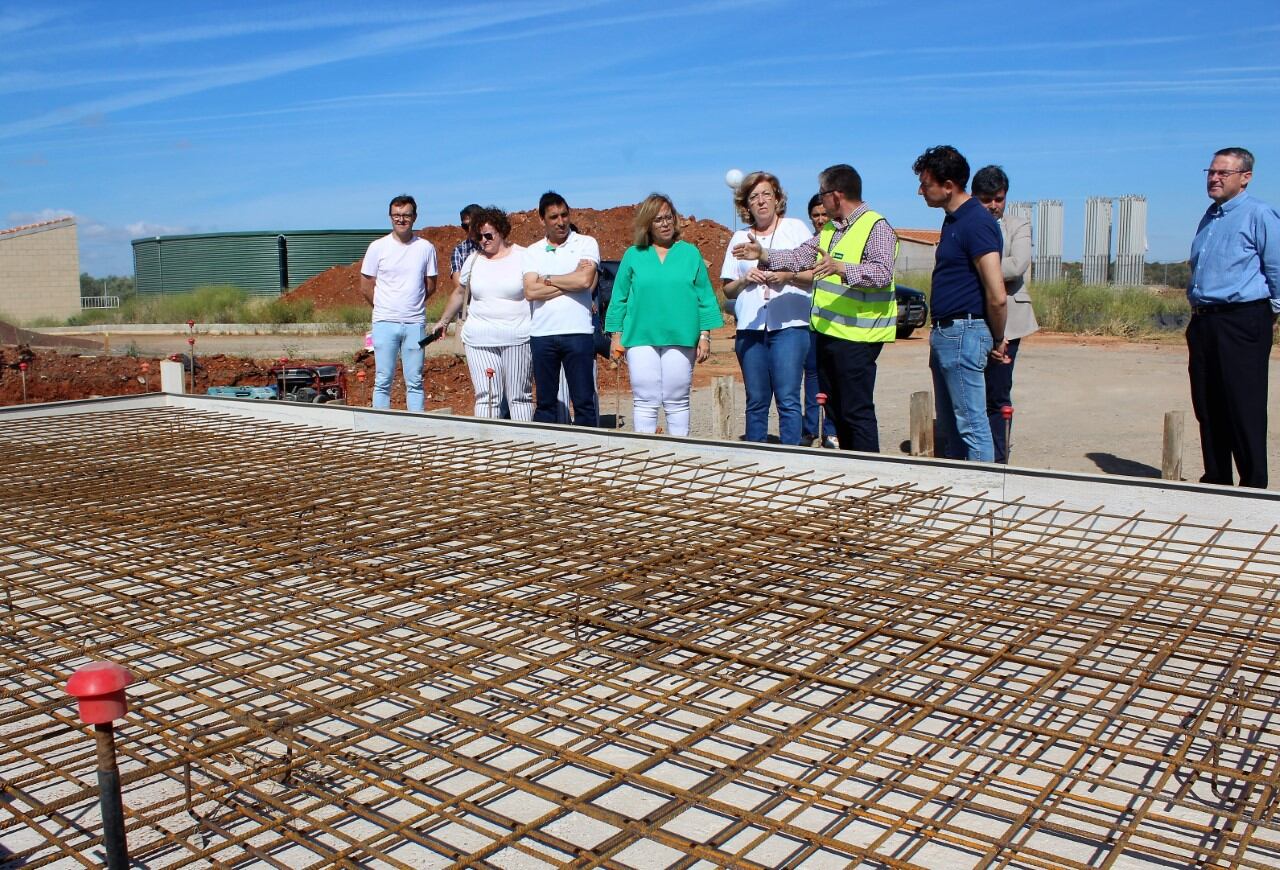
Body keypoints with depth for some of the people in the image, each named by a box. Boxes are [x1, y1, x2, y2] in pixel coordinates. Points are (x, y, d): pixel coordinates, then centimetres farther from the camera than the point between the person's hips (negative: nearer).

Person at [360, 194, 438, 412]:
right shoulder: (378, 247, 1)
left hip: (415, 323, 1)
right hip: (385, 323, -1)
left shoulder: (426, 248, 4)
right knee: (383, 380, 2)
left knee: (415, 382, 6)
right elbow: (365, 287, 5)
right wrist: (385, 308, 8)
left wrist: (412, 305, 8)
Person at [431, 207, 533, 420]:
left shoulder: (522, 257, 1)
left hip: (517, 338, -2)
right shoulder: (473, 259, 13)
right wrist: (443, 321, 32)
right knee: (485, 396, -3)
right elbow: (459, 293, 25)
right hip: (479, 338, 3)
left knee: (519, 397, 4)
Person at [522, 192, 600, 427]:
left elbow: (585, 280, -13)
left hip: (577, 331, -3)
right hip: (542, 334, 3)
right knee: (545, 401, 10)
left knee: (584, 401, 0)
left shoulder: (586, 243, 3)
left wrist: (547, 279, -2)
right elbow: (530, 292, -3)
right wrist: (570, 281, -7)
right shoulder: (532, 252, 10)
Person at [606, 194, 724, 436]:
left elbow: (705, 298, 7)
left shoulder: (690, 253, 9)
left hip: (681, 339, 0)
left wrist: (705, 335, 1)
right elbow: (619, 298, 9)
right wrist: (616, 336, 3)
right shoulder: (633, 255, 9)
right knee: (644, 402, 0)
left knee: (677, 402, 6)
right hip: (641, 338, 0)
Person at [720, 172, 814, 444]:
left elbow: (817, 275, 3)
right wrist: (745, 280, -5)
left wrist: (788, 276, -13)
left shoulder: (796, 228, 8)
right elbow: (727, 290, 16)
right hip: (750, 328, 3)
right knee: (756, 401, 5)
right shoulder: (739, 238, 16)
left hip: (789, 325, -3)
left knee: (788, 399, -9)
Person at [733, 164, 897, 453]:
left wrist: (841, 268, -38)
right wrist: (765, 255, 6)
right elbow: (801, 256, 17)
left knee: (857, 410, -6)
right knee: (836, 408, 15)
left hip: (856, 337, -9)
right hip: (827, 332, 9)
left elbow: (883, 272, -25)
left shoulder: (877, 227, -12)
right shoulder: (831, 229, 17)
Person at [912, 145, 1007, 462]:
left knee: (971, 424, -5)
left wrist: (997, 341, -7)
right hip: (944, 333, 10)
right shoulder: (953, 220, 15)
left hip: (964, 334, -10)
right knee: (948, 425, 16)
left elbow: (997, 296, -20)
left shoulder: (976, 223, -16)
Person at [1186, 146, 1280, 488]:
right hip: (1203, 323, 8)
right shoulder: (1209, 217, 18)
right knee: (1207, 407, 10)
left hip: (1242, 322, -8)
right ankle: (1215, 480, 21)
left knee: (1244, 409, -6)